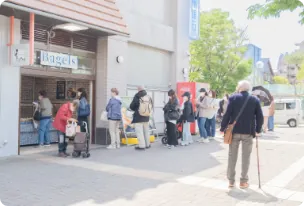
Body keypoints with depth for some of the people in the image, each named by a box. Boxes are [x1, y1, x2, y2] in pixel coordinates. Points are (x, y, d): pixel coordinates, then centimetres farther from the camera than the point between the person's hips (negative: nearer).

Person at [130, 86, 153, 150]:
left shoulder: (137, 96, -11)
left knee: (139, 131, -4)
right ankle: (147, 144, 27)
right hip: (146, 117, 7)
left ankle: (141, 145, -7)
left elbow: (132, 106, -9)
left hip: (139, 117, -7)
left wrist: (135, 109, 10)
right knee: (146, 130, 18)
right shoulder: (148, 97, 9)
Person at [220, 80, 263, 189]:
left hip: (234, 131, 0)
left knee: (232, 156, 9)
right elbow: (260, 117, 0)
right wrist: (258, 130, 11)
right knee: (245, 157, 6)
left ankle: (231, 180, 14)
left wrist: (222, 128, -1)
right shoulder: (255, 100, 2)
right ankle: (243, 181, 9)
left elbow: (227, 114, -8)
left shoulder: (233, 98, -3)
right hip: (248, 132, 0)